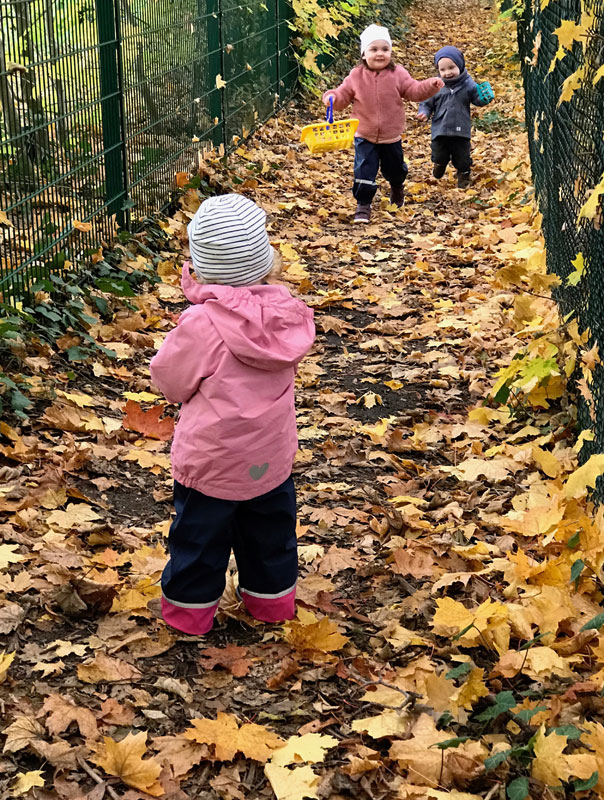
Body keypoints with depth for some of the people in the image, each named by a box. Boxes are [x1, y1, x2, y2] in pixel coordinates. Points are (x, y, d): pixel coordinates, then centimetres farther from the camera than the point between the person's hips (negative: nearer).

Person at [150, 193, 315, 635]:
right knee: (271, 528, 23)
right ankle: (272, 597, 38)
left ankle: (189, 607, 29)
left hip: (211, 460, -4)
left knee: (201, 533, 14)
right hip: (272, 452, 4)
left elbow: (171, 379, -11)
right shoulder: (286, 313, -12)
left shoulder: (201, 324, -26)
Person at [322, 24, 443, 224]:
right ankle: (363, 204, 4)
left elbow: (414, 91, -10)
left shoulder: (398, 74, -7)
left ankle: (397, 188, 53)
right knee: (364, 171, -10)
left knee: (394, 169, 20)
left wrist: (430, 85, -27)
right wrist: (332, 97, -24)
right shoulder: (356, 76, -8)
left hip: (391, 136, 1)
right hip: (365, 137, -1)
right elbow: (343, 95, -2)